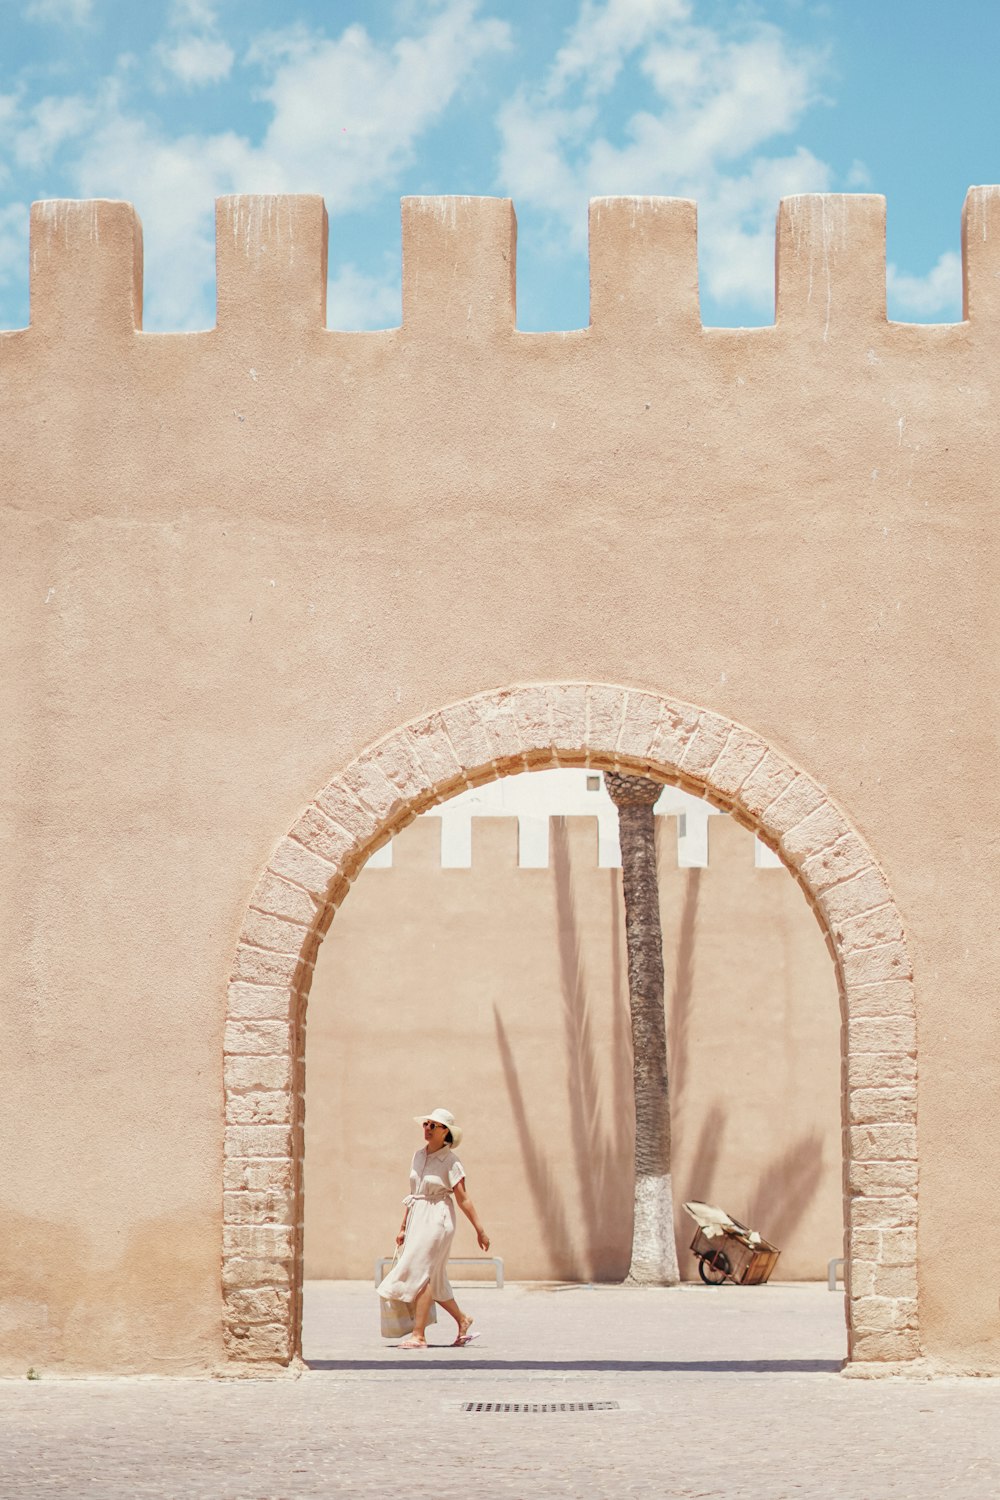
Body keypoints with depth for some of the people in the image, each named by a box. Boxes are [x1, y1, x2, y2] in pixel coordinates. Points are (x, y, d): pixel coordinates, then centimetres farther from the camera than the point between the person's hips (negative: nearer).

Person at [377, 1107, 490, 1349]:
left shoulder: (450, 1161, -9)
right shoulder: (418, 1156, 10)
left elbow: (463, 1199, -8)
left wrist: (480, 1230, -7)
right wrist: (403, 1227, 16)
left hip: (437, 1218, -7)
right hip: (417, 1218, 7)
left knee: (420, 1273, -13)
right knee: (432, 1279, 11)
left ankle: (418, 1335, -10)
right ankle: (463, 1321, 27)